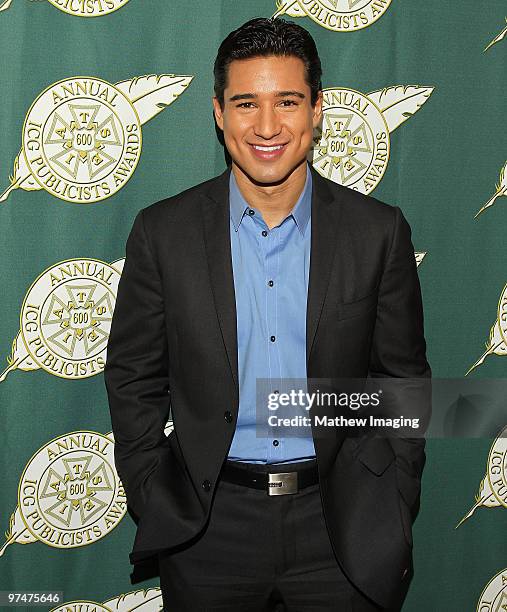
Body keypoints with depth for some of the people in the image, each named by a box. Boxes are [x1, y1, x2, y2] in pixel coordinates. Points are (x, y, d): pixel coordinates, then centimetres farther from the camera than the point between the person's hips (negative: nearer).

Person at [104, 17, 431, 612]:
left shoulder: (379, 231, -3)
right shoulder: (163, 231, -4)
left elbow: (403, 379, 3)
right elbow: (133, 379, 3)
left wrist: (392, 511, 0)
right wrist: (154, 507, -2)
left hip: (340, 522, 0)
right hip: (209, 525, 0)